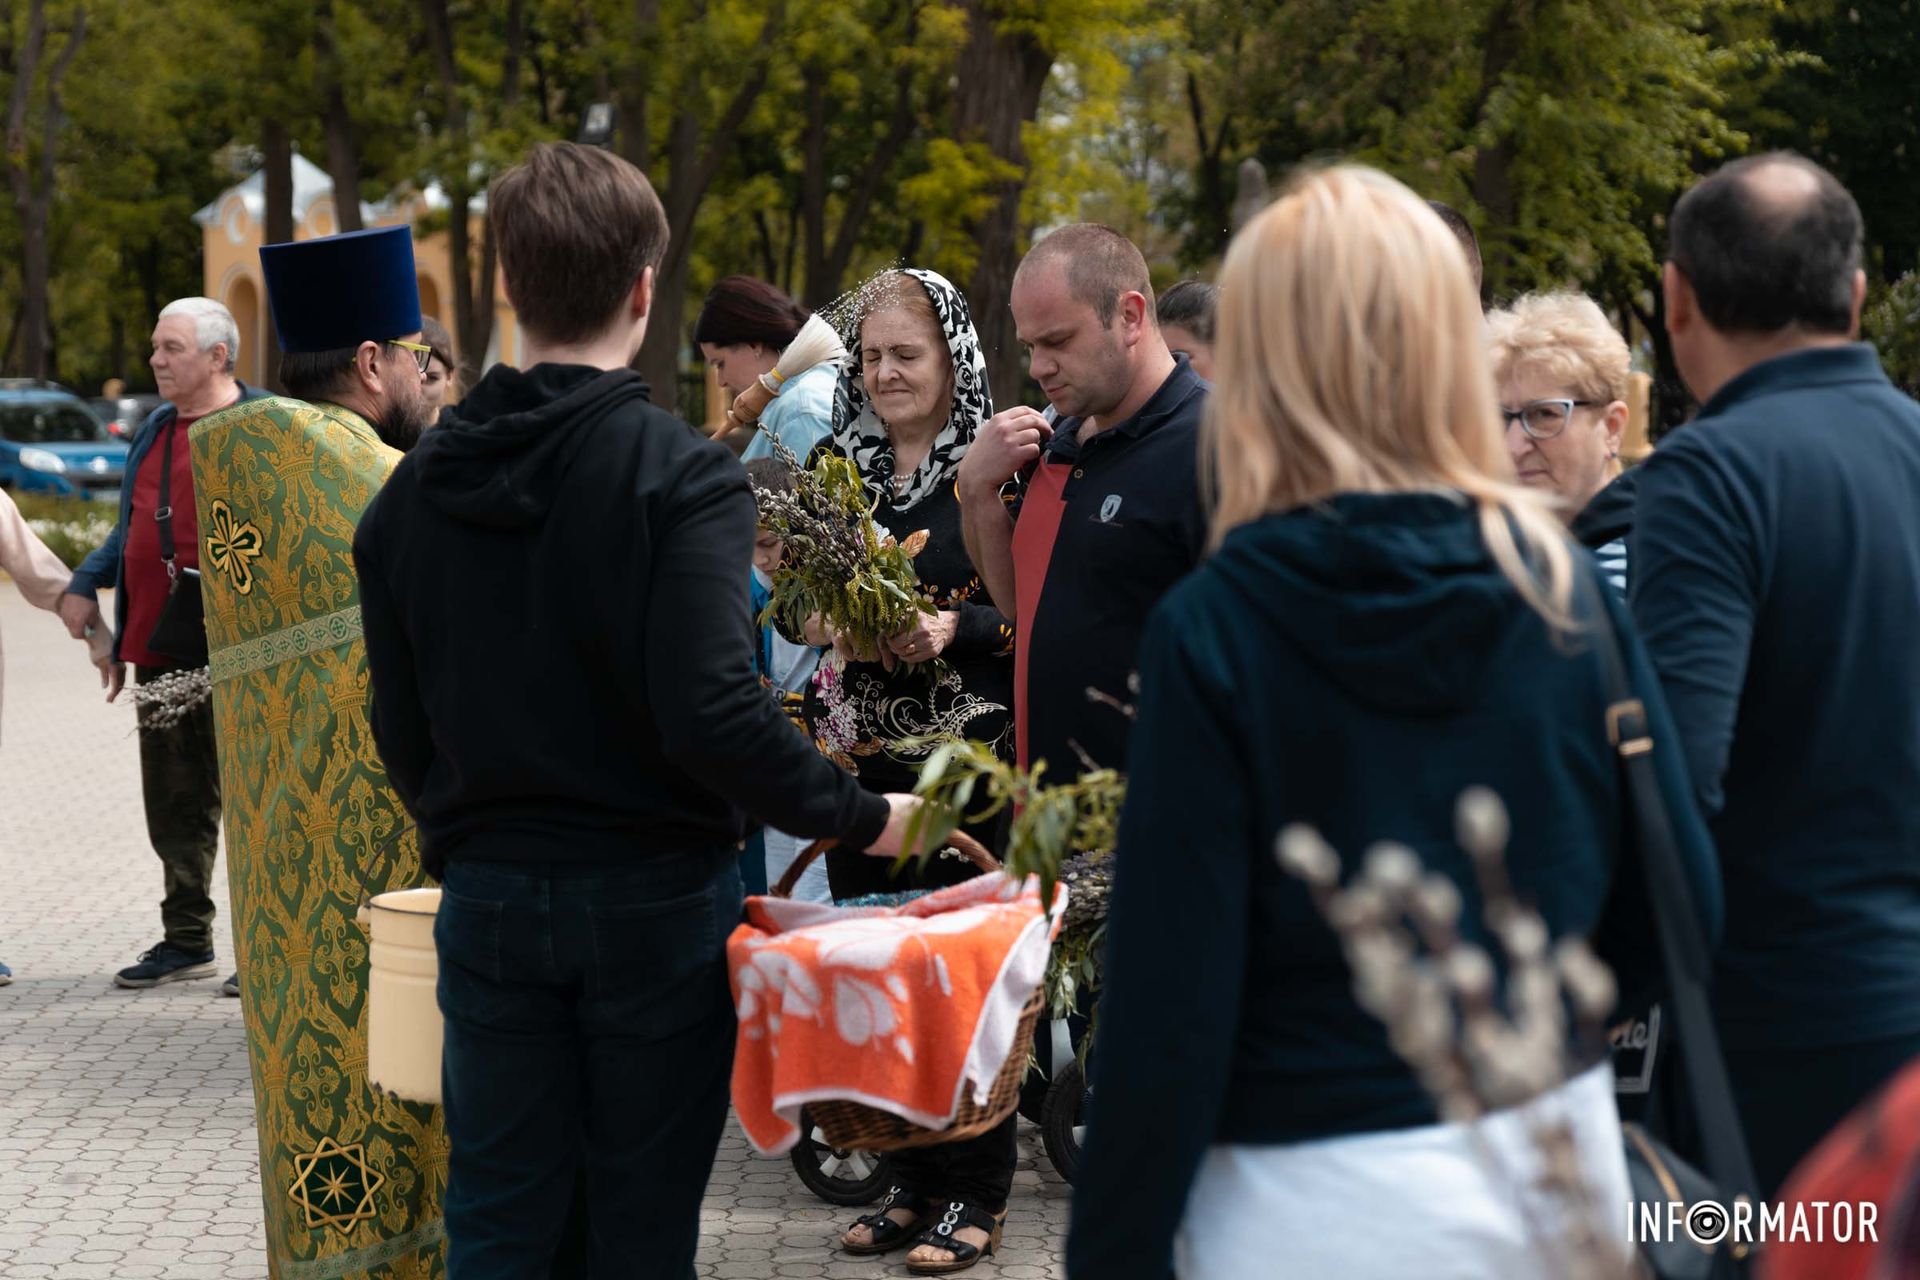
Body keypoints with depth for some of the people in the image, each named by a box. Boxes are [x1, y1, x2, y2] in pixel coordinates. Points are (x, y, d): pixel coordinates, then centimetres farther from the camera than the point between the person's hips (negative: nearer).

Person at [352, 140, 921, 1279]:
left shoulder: (417, 487, 3)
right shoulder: (684, 477, -14)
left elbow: (401, 726, 8)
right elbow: (713, 710, -24)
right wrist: (860, 818, -12)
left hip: (490, 897, 4)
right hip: (655, 899, -4)